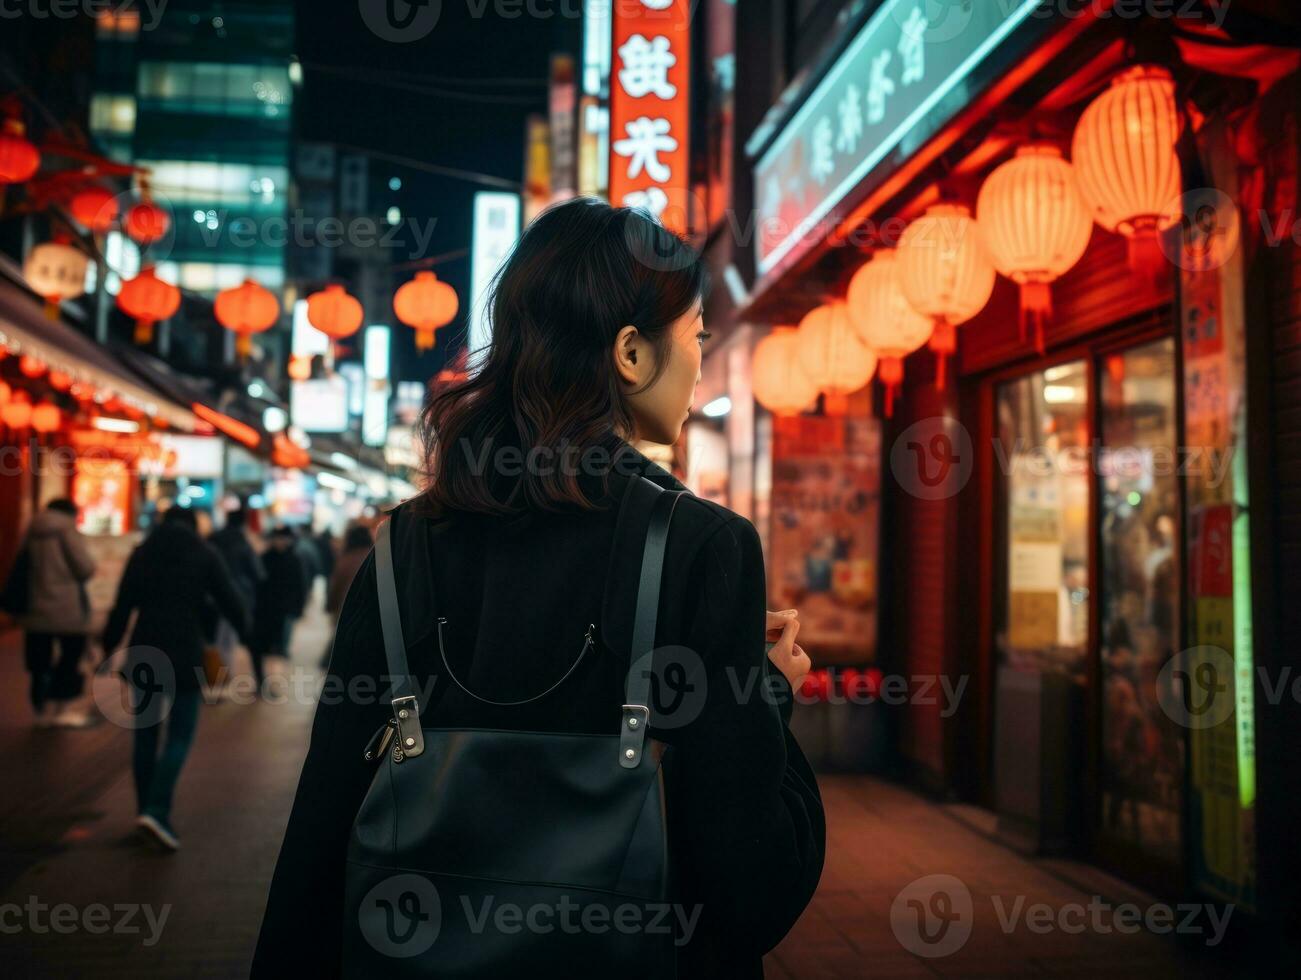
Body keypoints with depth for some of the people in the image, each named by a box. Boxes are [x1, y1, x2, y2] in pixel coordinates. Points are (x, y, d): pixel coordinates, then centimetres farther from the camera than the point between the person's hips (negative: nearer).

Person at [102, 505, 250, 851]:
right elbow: (229, 601, -2)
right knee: (179, 736, 0)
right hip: (185, 656, -3)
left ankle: (146, 809, 17)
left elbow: (122, 606, 5)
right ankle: (157, 811, -14)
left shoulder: (142, 553, 8)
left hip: (144, 654, 3)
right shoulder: (205, 555, 1)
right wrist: (245, 629, 14)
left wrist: (109, 647, 10)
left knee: (145, 735, 13)